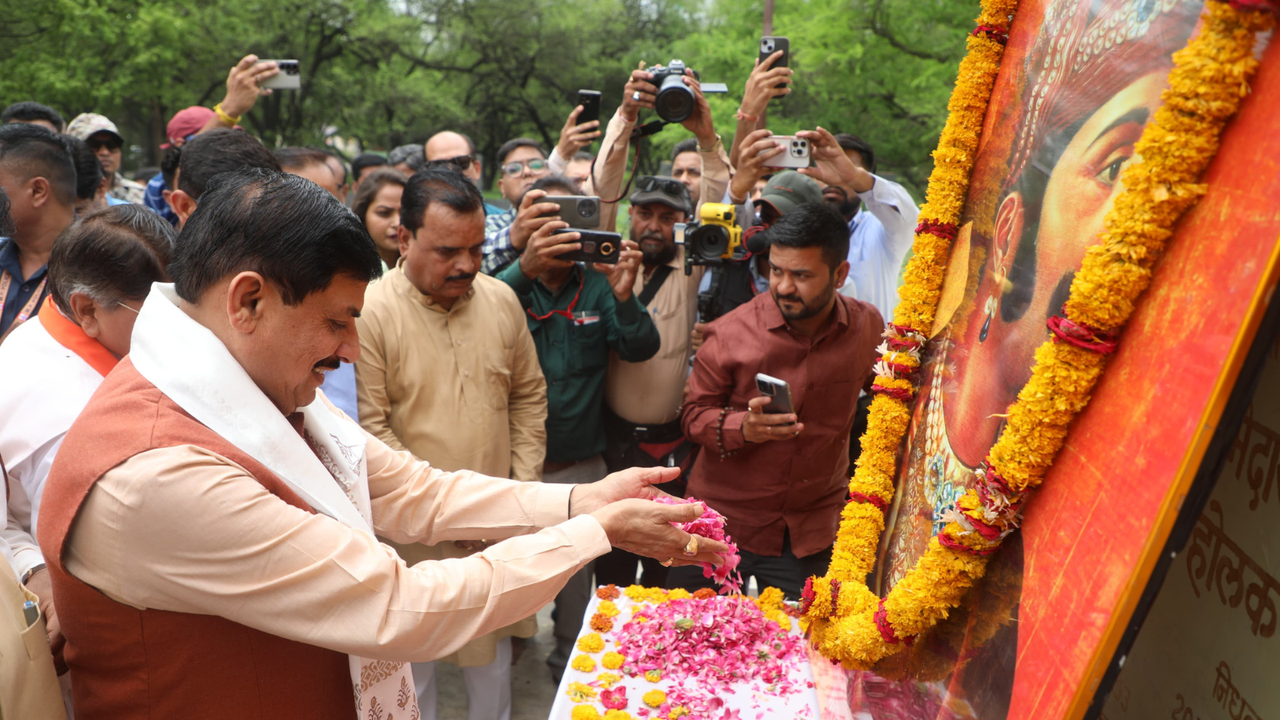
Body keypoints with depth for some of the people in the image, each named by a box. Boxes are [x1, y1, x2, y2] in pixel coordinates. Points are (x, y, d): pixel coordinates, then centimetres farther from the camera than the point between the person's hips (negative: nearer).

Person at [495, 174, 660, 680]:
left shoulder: (597, 286, 0)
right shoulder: (511, 284, -6)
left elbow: (641, 349, -10)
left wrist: (624, 297, -29)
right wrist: (524, 270, -44)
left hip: (581, 466, 2)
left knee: (576, 573, 17)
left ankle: (569, 663, 39)